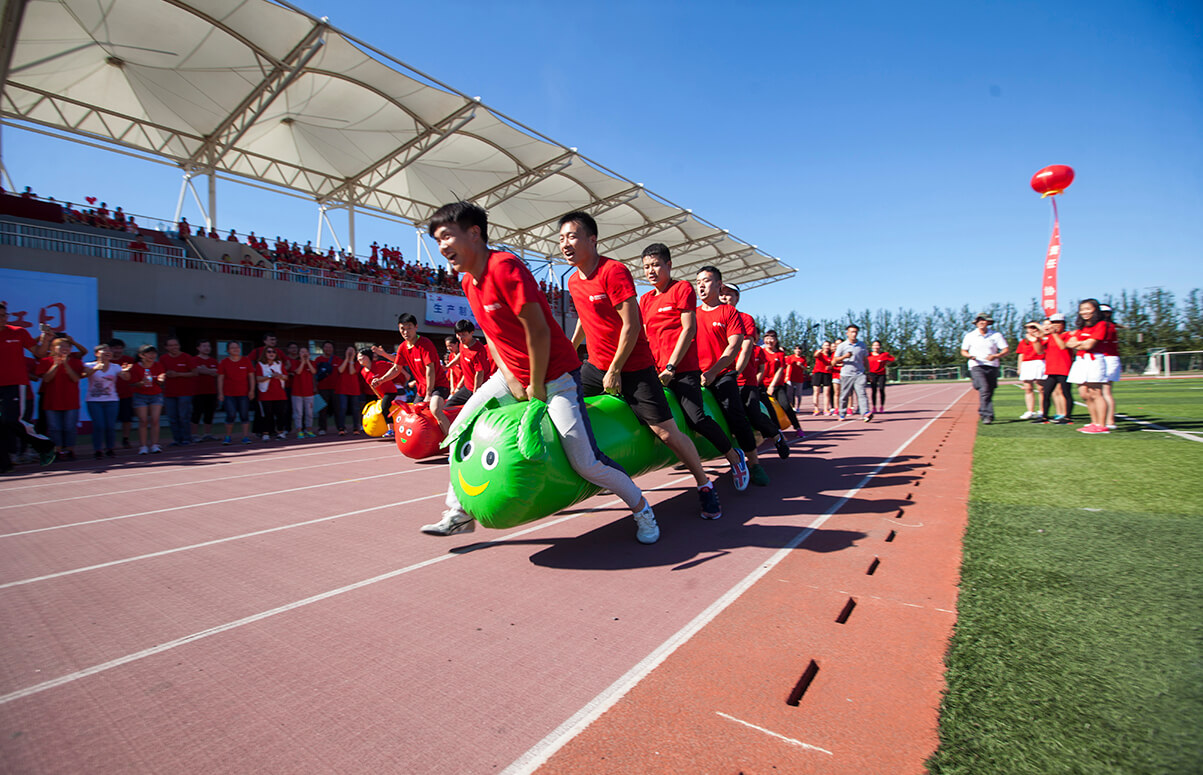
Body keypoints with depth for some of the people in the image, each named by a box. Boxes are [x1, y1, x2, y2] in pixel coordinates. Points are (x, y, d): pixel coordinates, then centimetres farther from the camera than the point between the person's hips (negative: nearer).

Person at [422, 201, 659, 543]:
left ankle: (642, 509, 14)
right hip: (514, 375, 9)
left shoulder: (505, 267, -23)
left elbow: (538, 331, -25)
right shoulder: (468, 281, 5)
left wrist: (536, 388, -15)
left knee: (586, 461, -10)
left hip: (555, 375, -8)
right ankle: (459, 513, 22)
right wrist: (510, 379, -2)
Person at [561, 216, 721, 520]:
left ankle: (704, 484, 17)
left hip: (633, 368, -7)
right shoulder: (573, 281, 7)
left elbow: (631, 325, -19)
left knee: (666, 432, -5)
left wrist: (615, 371, -16)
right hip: (596, 366, 7)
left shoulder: (614, 271, -16)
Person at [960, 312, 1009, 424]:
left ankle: (982, 412, 24)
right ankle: (987, 415, -24)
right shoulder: (970, 336, 8)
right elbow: (963, 351, 15)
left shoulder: (996, 335, 7)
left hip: (992, 367, 2)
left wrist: (995, 356, -15)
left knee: (990, 392, 6)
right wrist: (969, 356, -8)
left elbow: (1006, 349, 4)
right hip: (976, 366, -2)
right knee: (984, 390, -19)